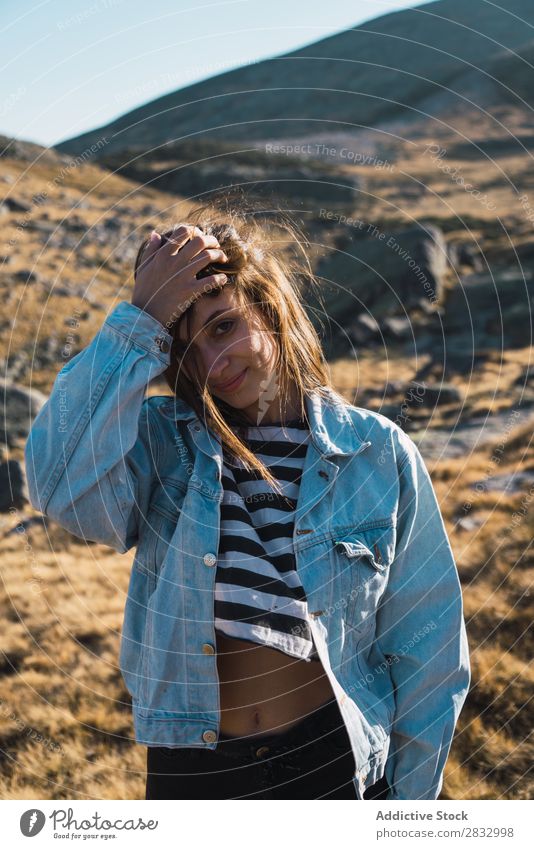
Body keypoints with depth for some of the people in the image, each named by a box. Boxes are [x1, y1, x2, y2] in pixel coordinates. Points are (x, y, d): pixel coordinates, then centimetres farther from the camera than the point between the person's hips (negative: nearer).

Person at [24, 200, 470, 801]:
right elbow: (61, 485, -29)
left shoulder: (377, 453, -8)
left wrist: (410, 796, 1)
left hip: (338, 760, 0)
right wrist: (137, 324, -26)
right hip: (189, 770, 1)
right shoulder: (159, 444, -6)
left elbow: (426, 643, -2)